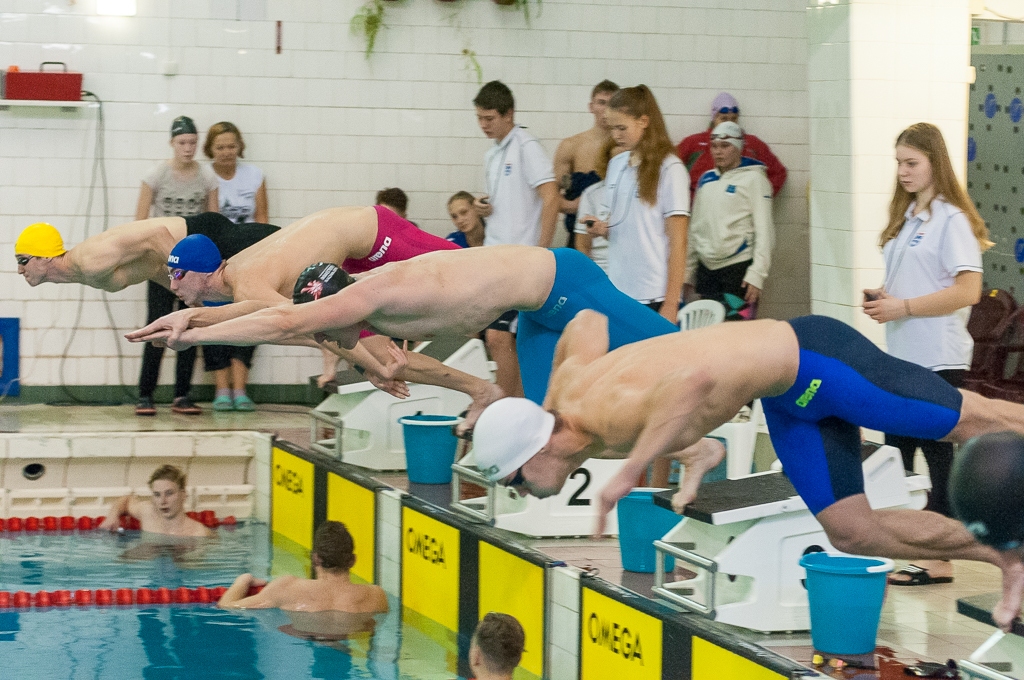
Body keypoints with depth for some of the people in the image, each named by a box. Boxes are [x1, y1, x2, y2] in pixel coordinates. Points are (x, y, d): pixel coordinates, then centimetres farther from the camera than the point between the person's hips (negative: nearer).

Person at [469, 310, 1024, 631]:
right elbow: (587, 322, 18)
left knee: (970, 422, 2)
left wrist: (630, 470, -47)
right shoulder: (569, 385, -3)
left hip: (812, 359, -9)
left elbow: (695, 380, -51)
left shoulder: (613, 414, -33)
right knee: (854, 535, 10)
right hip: (790, 399, 9)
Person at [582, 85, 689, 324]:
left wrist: (671, 302, -12)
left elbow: (677, 241, -8)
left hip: (654, 296, -6)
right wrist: (603, 229, 0)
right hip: (616, 291, 6)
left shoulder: (668, 168, -6)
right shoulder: (616, 164, 13)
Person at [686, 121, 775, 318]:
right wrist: (688, 271, 17)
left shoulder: (753, 179, -3)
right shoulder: (706, 179, 14)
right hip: (706, 270, 6)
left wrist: (757, 274, -16)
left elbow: (764, 230, -8)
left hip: (738, 266, -6)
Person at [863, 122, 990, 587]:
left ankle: (938, 561, 2)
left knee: (938, 455, -3)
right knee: (895, 454, 11)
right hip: (901, 357, 8)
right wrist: (881, 298, 1)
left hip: (938, 360, -8)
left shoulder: (952, 220, -12)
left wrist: (903, 307, -18)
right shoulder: (905, 217, 14)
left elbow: (968, 290, -19)